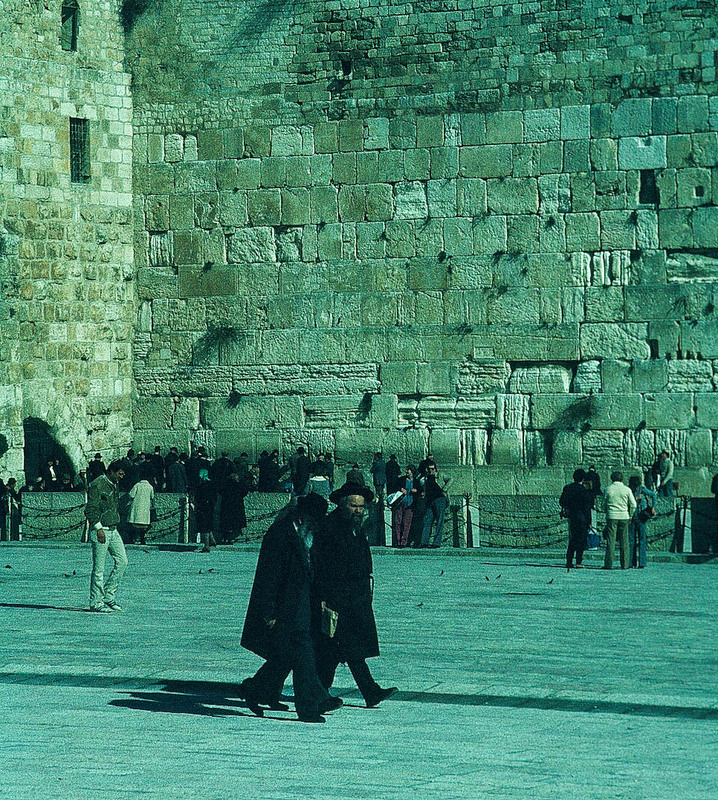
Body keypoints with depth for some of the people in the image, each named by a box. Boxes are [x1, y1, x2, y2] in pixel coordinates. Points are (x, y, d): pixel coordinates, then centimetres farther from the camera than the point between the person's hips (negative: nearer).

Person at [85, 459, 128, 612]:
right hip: (101, 531, -9)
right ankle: (96, 602, 1)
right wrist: (98, 528, -21)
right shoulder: (97, 485, -13)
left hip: (113, 530, 9)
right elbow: (90, 509, -17)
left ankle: (108, 596, 11)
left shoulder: (114, 485, 16)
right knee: (99, 568, -5)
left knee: (122, 561, 4)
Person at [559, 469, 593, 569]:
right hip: (581, 517, -5)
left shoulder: (567, 488, 4)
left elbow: (561, 502, 11)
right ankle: (579, 562, -4)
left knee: (572, 539, 13)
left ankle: (569, 561, 10)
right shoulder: (584, 491, -12)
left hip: (571, 517, 5)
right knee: (581, 540, 0)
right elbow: (587, 508, -10)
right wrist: (589, 521, -6)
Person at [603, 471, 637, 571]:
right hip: (624, 516, 0)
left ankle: (608, 563, -3)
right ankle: (625, 564, 5)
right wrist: (630, 516, 14)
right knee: (624, 541, 5)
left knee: (610, 541, 0)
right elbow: (633, 504, 1)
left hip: (611, 517, 0)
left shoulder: (608, 489, 1)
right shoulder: (626, 489, 0)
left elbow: (604, 504, 7)